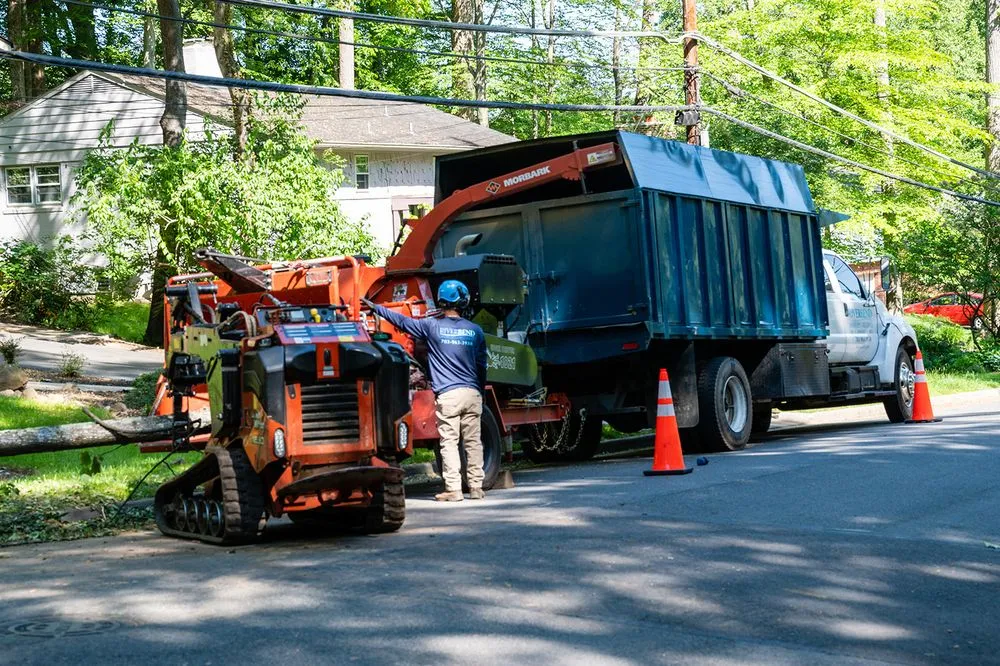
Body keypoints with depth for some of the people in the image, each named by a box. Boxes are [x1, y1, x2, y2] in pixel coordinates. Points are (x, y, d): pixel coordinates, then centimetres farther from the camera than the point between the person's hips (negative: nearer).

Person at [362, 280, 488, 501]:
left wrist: (376, 307, 23)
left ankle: (453, 489, -4)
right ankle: (476, 487, 10)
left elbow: (402, 321, 10)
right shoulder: (475, 330, 8)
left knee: (449, 442, -1)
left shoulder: (432, 326, -1)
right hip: (472, 393, 3)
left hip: (447, 395, -3)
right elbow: (481, 366, 14)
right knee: (473, 442, 8)